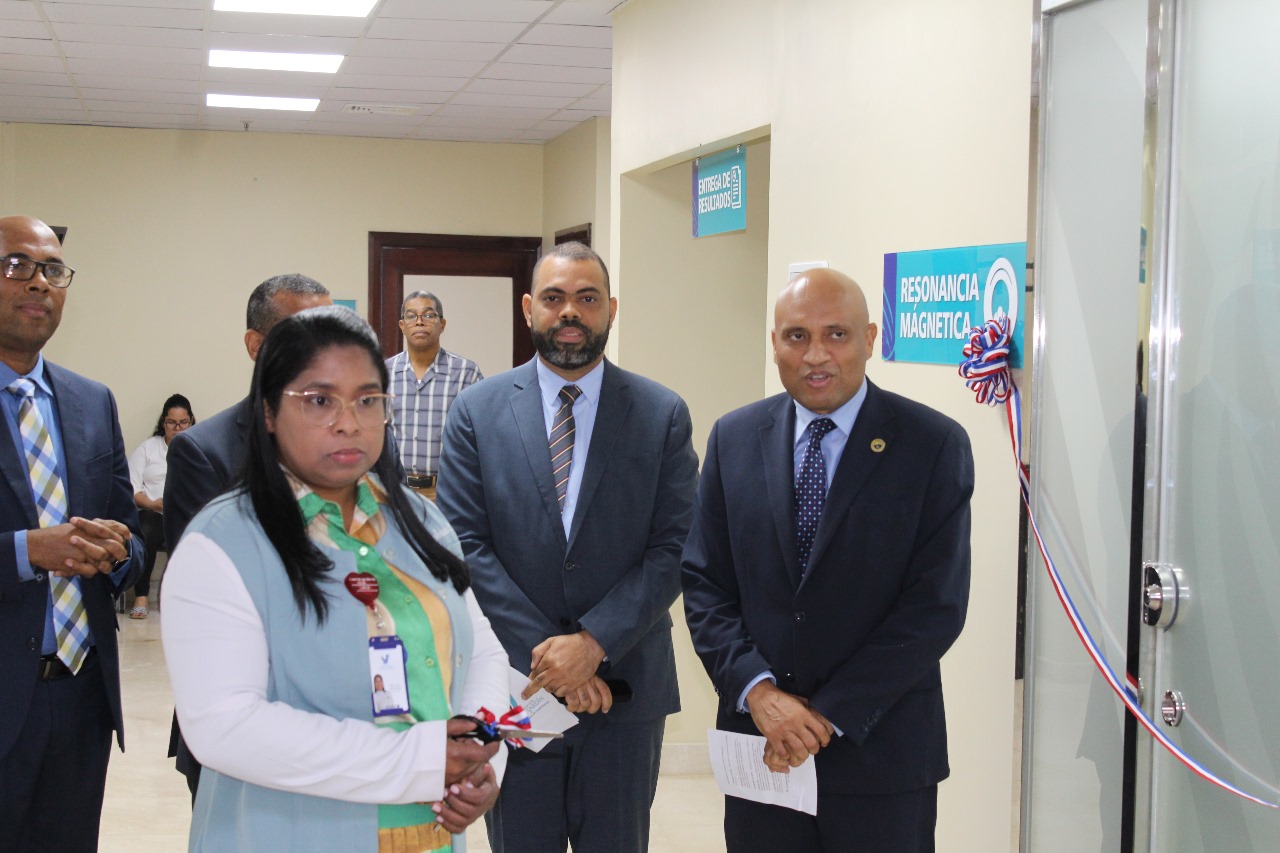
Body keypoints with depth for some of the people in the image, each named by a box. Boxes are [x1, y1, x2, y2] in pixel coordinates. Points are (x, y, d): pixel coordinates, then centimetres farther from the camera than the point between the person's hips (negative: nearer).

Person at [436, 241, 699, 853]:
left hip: (623, 689, 0)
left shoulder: (662, 415, 0)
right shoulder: (476, 412, 0)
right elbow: (465, 546, -6)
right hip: (514, 688, 0)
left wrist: (593, 643, -16)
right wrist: (544, 655, -13)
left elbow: (674, 550, -5)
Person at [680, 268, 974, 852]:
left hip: (882, 756, -2)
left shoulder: (934, 445, -7)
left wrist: (829, 715, -13)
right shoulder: (734, 439, 4)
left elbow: (937, 605, -11)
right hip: (759, 741, 3)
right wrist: (758, 691, -11)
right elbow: (704, 583, 4)